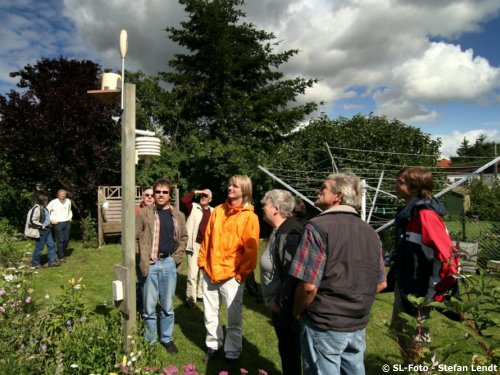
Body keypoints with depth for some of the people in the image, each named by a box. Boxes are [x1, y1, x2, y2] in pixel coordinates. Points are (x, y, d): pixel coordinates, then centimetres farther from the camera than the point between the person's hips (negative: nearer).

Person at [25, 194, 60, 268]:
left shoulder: (44, 208, 8)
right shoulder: (36, 209, -20)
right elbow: (32, 221, -22)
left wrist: (49, 223, 14)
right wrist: (41, 226, -19)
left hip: (47, 230, 9)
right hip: (41, 231, -9)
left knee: (51, 245, 10)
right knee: (39, 247, 4)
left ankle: (52, 261, 18)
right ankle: (35, 263, 20)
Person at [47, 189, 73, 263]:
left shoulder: (68, 201, 6)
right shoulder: (53, 202, -7)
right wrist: (51, 220, -7)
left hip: (67, 223, 4)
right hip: (58, 223, -4)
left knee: (66, 240, 7)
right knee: (60, 240, -5)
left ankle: (63, 254, 25)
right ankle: (61, 257, 2)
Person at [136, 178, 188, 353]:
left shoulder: (178, 215, 6)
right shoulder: (144, 213, -3)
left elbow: (183, 237, 15)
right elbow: (134, 237, -2)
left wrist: (177, 256, 3)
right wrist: (143, 259, -8)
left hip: (169, 263, 2)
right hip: (150, 264, -2)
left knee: (168, 306, 12)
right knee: (149, 306, 7)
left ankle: (167, 339, 29)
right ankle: (149, 341, 25)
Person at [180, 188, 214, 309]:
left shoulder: (213, 212, 7)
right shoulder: (193, 208, -3)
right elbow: (183, 200, -21)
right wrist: (196, 192, -17)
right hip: (194, 245, -4)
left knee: (204, 272, 17)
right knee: (193, 273, -8)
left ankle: (200, 294, 33)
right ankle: (190, 298, 4)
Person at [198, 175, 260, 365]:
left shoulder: (250, 217, -7)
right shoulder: (218, 211, 7)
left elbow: (251, 250, -8)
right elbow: (207, 238, 11)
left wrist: (241, 273, -9)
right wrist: (202, 261, 7)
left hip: (231, 275, -4)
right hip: (209, 272, 4)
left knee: (234, 318, 7)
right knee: (210, 314, 16)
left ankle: (232, 353, 25)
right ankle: (213, 345, 36)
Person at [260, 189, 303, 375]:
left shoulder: (288, 235, -26)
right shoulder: (279, 231, 6)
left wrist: (281, 303, -20)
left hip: (285, 307, -9)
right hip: (278, 304, 9)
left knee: (290, 350, 8)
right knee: (285, 348, 23)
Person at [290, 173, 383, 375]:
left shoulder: (318, 226, -18)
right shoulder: (370, 232, 5)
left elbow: (309, 285, -22)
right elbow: (379, 283, 11)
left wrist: (297, 312, -4)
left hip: (323, 325, -6)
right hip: (358, 326, 6)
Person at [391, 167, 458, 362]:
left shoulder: (425, 215, -23)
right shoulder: (409, 212, 5)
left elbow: (447, 257, -27)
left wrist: (433, 293, -19)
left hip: (418, 290, -9)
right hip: (404, 285, 9)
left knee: (415, 339, 6)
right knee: (400, 330, 23)